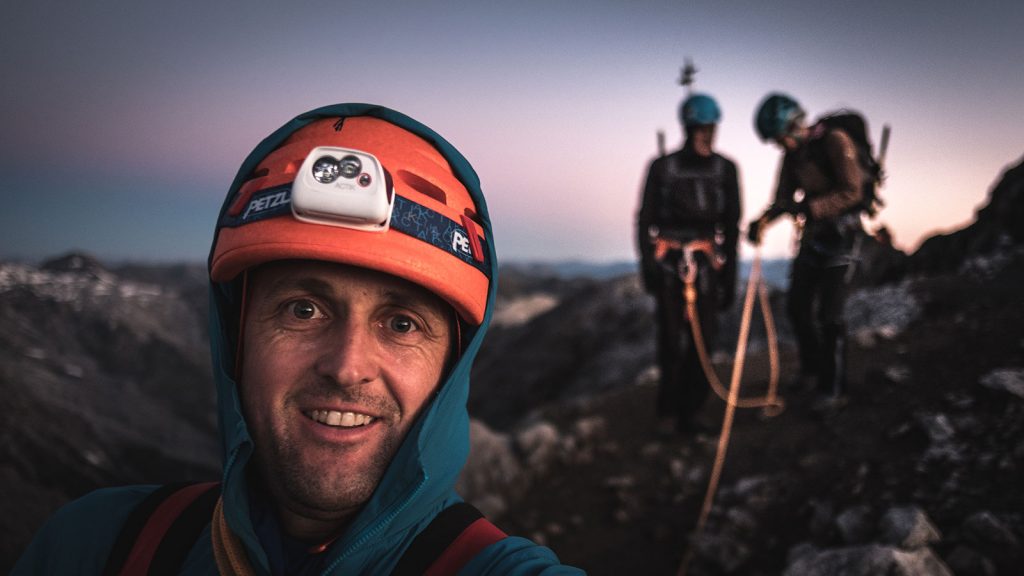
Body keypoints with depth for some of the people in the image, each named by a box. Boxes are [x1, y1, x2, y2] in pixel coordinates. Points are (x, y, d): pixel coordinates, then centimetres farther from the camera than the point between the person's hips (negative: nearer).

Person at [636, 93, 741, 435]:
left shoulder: (725, 169, 6)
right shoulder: (662, 167, -1)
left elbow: (732, 225, 9)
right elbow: (645, 219, 2)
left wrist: (729, 274, 6)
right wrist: (647, 266, -6)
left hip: (707, 264, 2)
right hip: (669, 264, -2)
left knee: (703, 341, -2)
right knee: (672, 341, -6)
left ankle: (687, 413, 9)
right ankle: (668, 410, 10)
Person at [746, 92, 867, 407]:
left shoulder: (834, 141, -14)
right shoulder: (793, 154, 8)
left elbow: (852, 192, -20)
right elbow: (784, 197, 7)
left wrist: (810, 208, -32)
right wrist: (764, 219, -13)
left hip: (841, 233, -7)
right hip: (813, 234, 8)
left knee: (829, 314, -8)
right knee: (797, 305, 10)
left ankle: (834, 389, 2)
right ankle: (813, 370, 29)